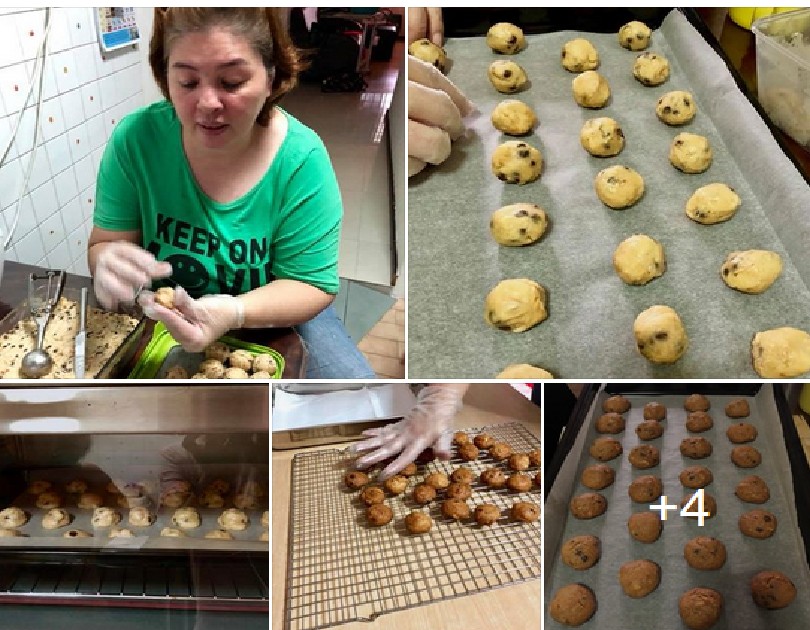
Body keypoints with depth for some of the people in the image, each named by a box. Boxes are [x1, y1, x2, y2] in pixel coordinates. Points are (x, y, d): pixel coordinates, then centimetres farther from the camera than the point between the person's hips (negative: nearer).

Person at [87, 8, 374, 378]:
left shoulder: (301, 158, -21)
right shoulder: (136, 139, -17)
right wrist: (109, 262, -34)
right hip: (162, 318, 1)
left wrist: (235, 313, -36)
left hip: (272, 317, 0)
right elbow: (104, 242, -8)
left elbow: (312, 284, -17)